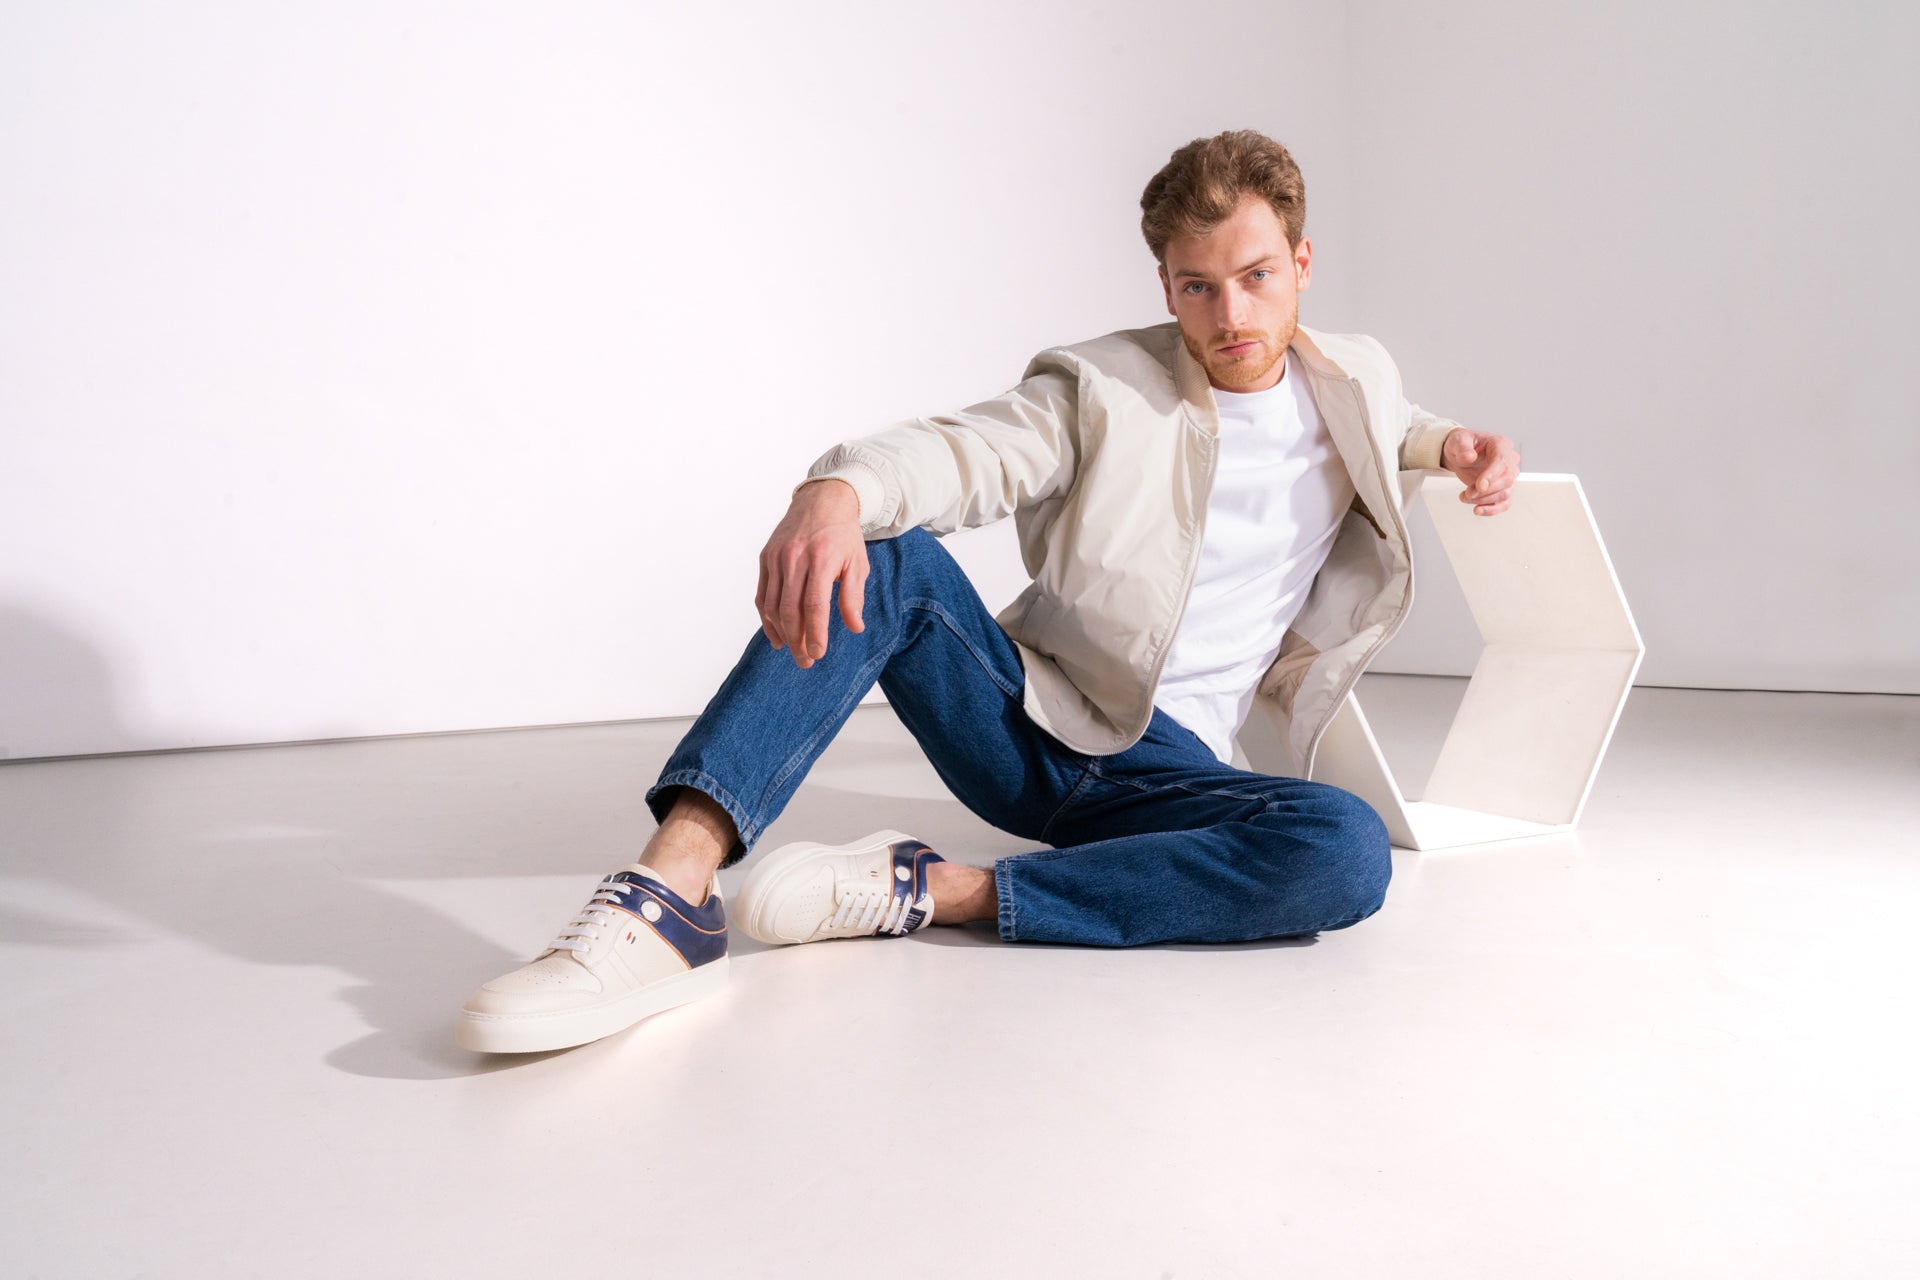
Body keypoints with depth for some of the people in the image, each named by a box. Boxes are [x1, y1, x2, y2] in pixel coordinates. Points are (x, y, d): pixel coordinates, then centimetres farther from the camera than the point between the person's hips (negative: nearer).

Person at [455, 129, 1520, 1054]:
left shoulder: (1353, 383, 11)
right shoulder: (1103, 388, -1)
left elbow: (1395, 429, 35)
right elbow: (960, 450, -18)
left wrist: (1453, 445, 10)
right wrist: (839, 490, -41)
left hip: (1167, 761, 2)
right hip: (1023, 717, -1)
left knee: (1349, 852, -32)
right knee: (881, 551, -29)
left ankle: (928, 891, -29)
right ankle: (669, 897, -42)